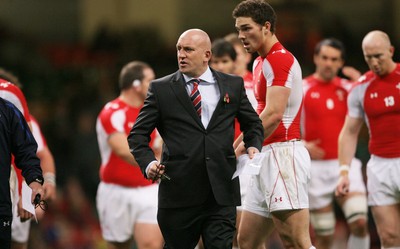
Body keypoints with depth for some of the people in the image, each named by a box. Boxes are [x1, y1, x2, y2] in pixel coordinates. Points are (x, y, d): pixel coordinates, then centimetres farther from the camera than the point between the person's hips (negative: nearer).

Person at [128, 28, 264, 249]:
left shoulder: (233, 85, 11)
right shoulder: (161, 89, 6)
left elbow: (252, 124, 23)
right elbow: (138, 134, 7)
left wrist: (253, 146, 2)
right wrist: (148, 162, -10)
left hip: (221, 194, 1)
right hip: (179, 192, -1)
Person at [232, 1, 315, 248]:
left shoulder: (280, 59, -11)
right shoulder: (260, 62, 20)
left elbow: (274, 114, -21)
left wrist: (238, 151, -18)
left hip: (283, 154, -10)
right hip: (267, 157, 10)